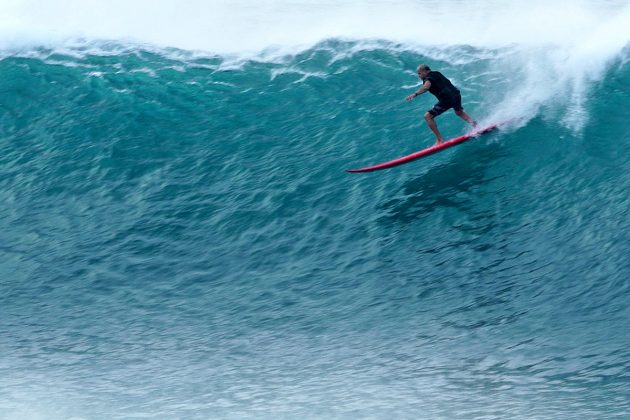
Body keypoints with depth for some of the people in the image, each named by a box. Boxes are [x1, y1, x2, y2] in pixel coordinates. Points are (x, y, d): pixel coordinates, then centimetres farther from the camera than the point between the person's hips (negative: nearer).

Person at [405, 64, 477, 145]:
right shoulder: (437, 74, 20)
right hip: (456, 95, 9)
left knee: (428, 116, -2)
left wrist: (415, 94, -35)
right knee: (459, 112, 40)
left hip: (447, 99, -9)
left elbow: (426, 87, -28)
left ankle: (440, 140, -6)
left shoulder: (428, 78, -5)